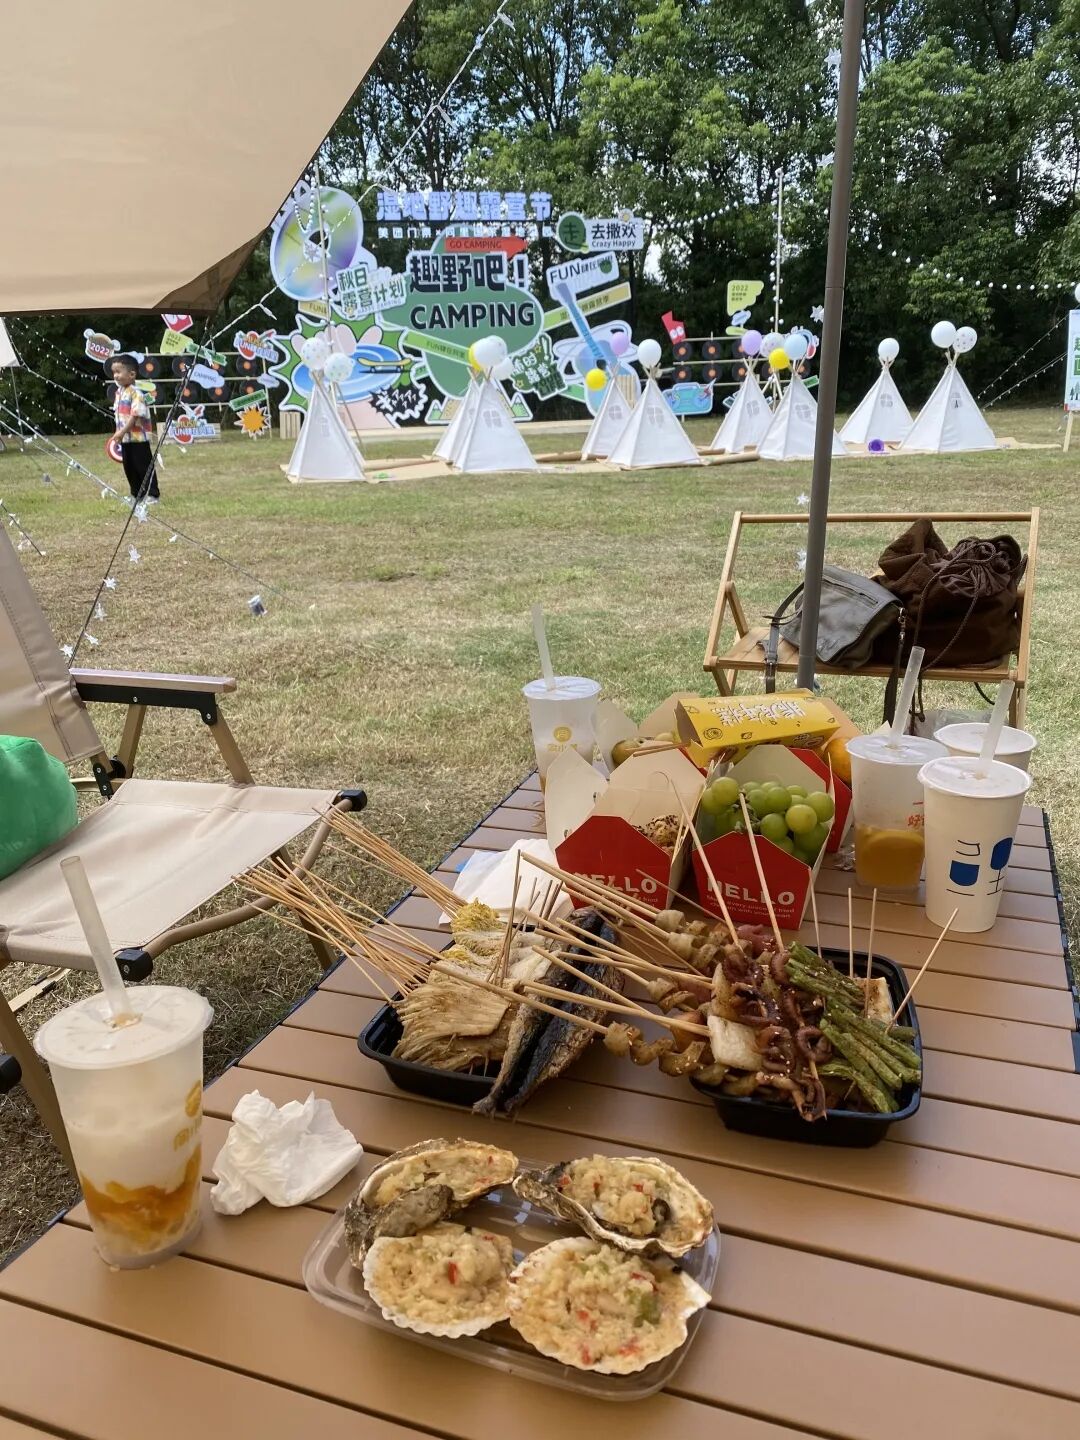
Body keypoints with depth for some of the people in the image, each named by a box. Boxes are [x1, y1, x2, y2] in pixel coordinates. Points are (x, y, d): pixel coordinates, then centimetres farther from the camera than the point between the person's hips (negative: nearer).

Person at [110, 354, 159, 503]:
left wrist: (122, 432, -22)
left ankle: (153, 494, 8)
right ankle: (137, 494, 22)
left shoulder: (136, 393, -16)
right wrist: (119, 433, 8)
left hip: (139, 437, -8)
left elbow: (135, 415, -21)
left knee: (144, 466, -1)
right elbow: (118, 414, 16)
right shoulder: (119, 392, 10)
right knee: (129, 467, 12)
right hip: (125, 438, 8)